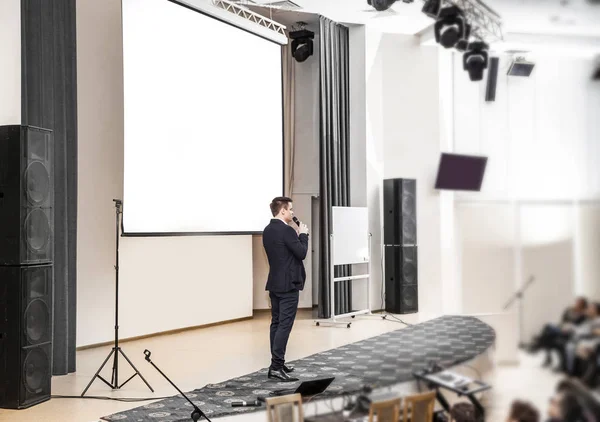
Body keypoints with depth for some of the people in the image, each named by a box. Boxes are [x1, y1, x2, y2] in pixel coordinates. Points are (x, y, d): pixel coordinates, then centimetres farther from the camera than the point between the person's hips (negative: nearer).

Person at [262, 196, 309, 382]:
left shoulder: (268, 230, 10)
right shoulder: (286, 230, -17)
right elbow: (302, 253, -15)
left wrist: (296, 236, 13)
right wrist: (303, 235, -2)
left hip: (274, 283, 9)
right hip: (288, 284, -9)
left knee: (276, 323, 11)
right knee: (285, 325, -8)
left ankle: (277, 363, 16)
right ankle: (276, 366, -11)